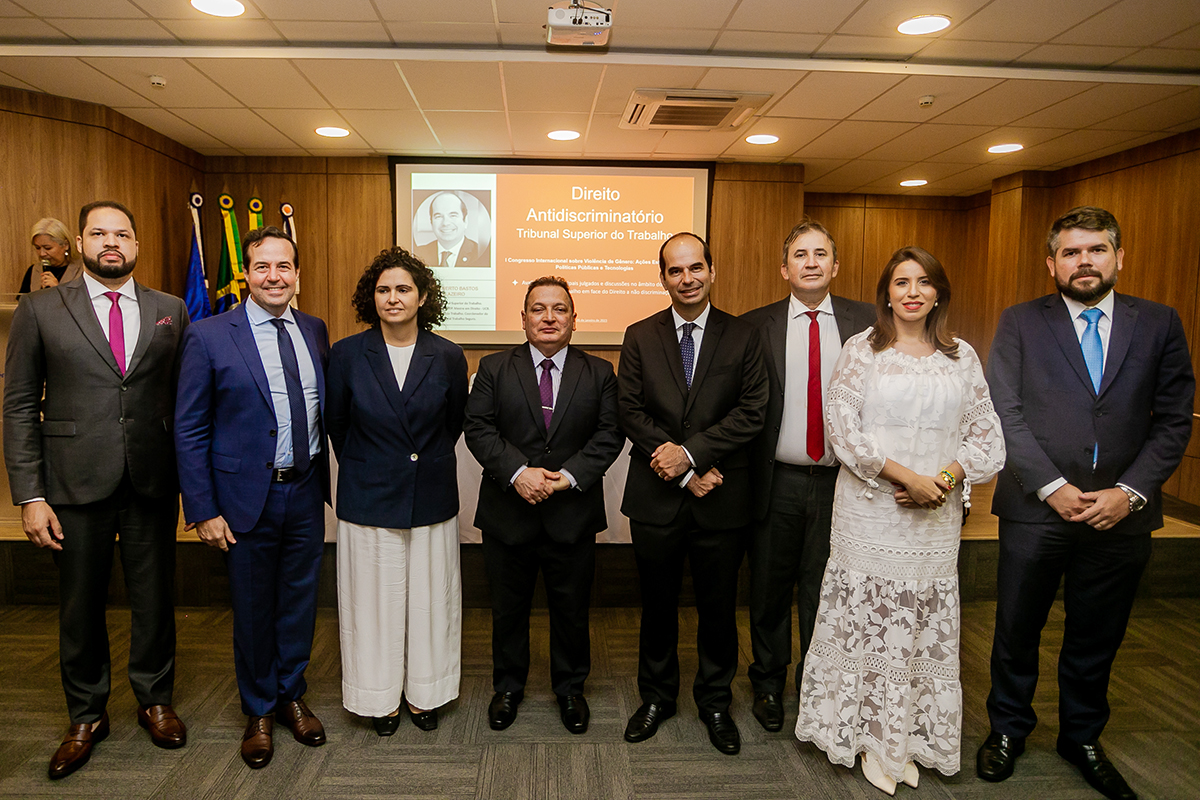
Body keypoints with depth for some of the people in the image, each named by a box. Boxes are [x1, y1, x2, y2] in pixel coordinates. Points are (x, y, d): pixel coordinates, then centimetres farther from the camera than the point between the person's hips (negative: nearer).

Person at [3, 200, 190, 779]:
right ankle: (87, 716, 33)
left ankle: (155, 700, 34)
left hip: (152, 485, 1)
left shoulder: (171, 311, 5)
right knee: (80, 606, 12)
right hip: (75, 486, -1)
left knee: (154, 599, 12)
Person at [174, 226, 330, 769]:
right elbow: (189, 430, -7)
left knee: (299, 602, 16)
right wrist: (203, 511, -10)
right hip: (247, 496, -3)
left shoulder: (315, 331, 4)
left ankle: (292, 697, 38)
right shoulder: (208, 336, -9)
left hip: (306, 492, 4)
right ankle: (259, 710, 34)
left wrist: (324, 480, 5)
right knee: (253, 609, 12)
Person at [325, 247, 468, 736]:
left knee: (429, 599, 10)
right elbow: (335, 425, 6)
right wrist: (363, 470, 11)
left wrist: (427, 462, 10)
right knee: (374, 600, 9)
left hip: (432, 500, 1)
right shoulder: (347, 354, -5)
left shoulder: (447, 357, -4)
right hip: (368, 499, 0)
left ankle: (424, 694, 30)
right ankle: (380, 697, 29)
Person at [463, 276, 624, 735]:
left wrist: (568, 475, -16)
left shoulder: (599, 374, 5)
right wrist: (518, 472, -19)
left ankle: (570, 689, 34)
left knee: (572, 607, 12)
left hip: (573, 514, 0)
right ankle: (507, 687, 35)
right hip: (508, 512, 0)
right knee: (508, 607, 14)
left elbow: (609, 435, -3)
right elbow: (479, 429, -6)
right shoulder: (494, 369, 3)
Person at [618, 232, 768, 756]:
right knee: (657, 604, 14)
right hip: (656, 497, 1)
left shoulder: (743, 337, 0)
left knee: (718, 607, 12)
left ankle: (715, 703, 33)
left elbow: (750, 414, -7)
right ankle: (656, 697, 35)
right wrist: (685, 474, -13)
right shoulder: (640, 337, 3)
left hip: (721, 499, 0)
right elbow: (631, 413, -5)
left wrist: (690, 451, -18)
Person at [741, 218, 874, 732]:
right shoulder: (755, 326, 0)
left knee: (825, 593, 13)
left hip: (841, 481, 1)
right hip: (776, 482, 0)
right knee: (769, 590, 14)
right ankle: (769, 684, 34)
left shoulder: (866, 322, 2)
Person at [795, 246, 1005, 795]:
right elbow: (841, 426, -8)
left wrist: (945, 480, -10)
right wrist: (906, 476, -15)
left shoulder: (962, 357, 8)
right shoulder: (861, 350, -1)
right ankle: (873, 737, 22)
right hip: (869, 511, -2)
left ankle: (911, 738, 26)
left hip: (935, 521, 3)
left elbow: (985, 435, 7)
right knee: (866, 621, 5)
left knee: (924, 626, 9)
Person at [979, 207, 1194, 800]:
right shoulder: (1020, 323, -1)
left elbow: (1174, 421, 2)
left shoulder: (1160, 324, 4)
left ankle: (1082, 736, 38)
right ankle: (1008, 728, 33)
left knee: (1096, 638, 16)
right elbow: (1005, 413, -7)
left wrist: (1129, 491, -10)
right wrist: (1052, 487, -14)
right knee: (1016, 629, 11)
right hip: (1036, 508, -1)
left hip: (1121, 513, 2)